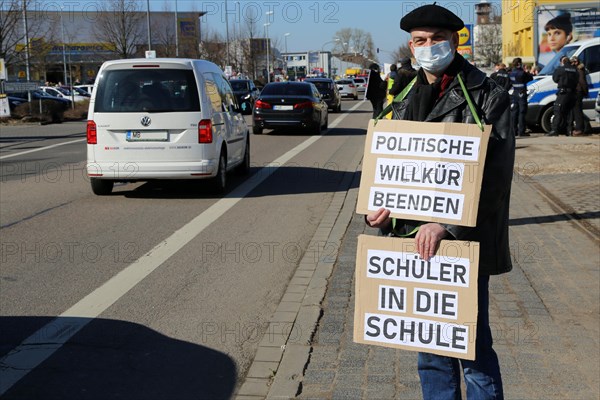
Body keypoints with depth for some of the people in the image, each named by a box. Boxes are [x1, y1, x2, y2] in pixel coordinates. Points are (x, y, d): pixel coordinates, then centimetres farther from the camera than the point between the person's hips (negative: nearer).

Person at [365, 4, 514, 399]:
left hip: (464, 244, -6)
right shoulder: (407, 99, 13)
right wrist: (378, 208, -3)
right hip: (415, 240, 6)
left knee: (472, 348, 4)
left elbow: (492, 175, -15)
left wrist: (446, 225, -25)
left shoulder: (487, 97, -7)